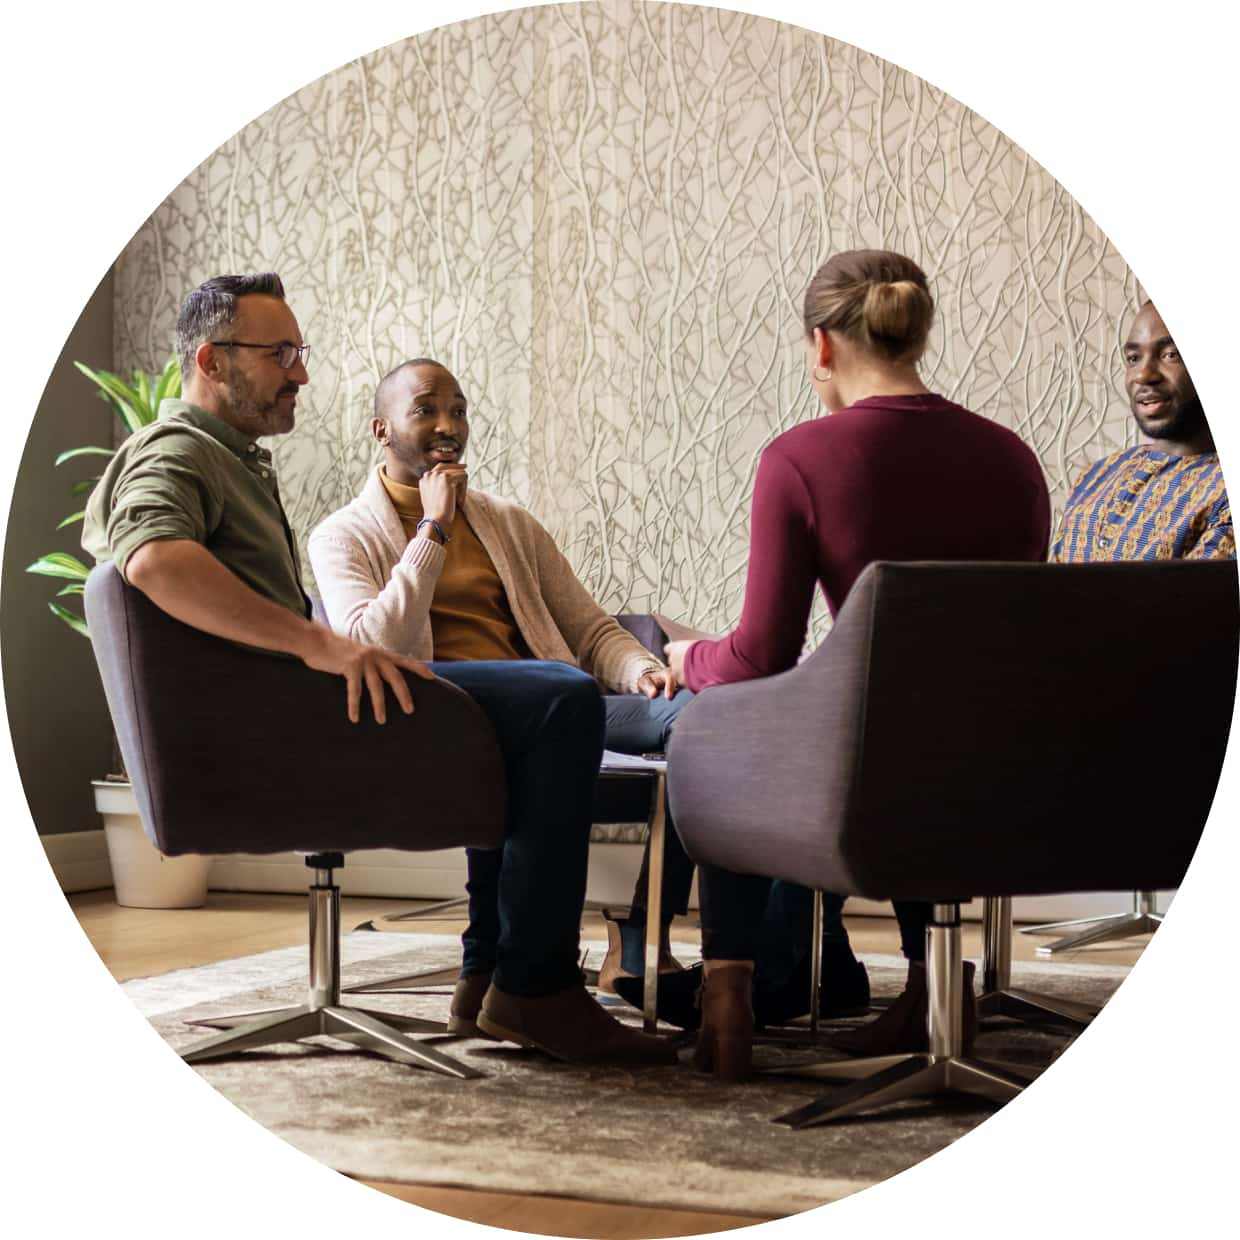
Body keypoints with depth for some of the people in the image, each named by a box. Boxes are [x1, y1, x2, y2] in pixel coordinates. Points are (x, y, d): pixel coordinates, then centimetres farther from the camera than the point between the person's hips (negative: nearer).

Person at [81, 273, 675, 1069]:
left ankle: (492, 960, 20)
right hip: (281, 713, -11)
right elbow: (154, 560, -29)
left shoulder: (239, 461, 27)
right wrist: (320, 643, -35)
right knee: (564, 702, -23)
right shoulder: (174, 456, -7)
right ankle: (535, 987, -20)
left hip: (300, 697, 11)